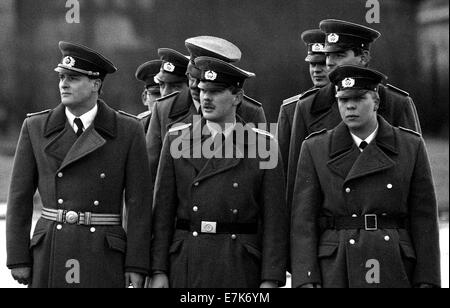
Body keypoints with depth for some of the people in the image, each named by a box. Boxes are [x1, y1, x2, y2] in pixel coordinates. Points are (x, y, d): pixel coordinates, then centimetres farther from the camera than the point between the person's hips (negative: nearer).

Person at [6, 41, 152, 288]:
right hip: (50, 253, 2)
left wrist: (136, 266, -5)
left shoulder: (128, 130, 1)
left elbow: (138, 202, 0)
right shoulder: (35, 128, 6)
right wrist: (18, 259, 1)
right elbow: (20, 198, 6)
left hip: (104, 255, -1)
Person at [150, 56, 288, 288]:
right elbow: (163, 211, 5)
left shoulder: (263, 145, 2)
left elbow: (274, 219, 1)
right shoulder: (176, 140, 7)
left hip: (241, 267, -1)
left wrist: (271, 279, -5)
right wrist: (158, 271, 0)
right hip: (185, 266, 1)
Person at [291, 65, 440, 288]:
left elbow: (424, 219, 4)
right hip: (336, 274, 0)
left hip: (395, 274, 0)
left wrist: (427, 281, -1)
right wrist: (306, 281, -8)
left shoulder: (411, 146, 5)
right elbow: (303, 220, 1)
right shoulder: (315, 149, 5)